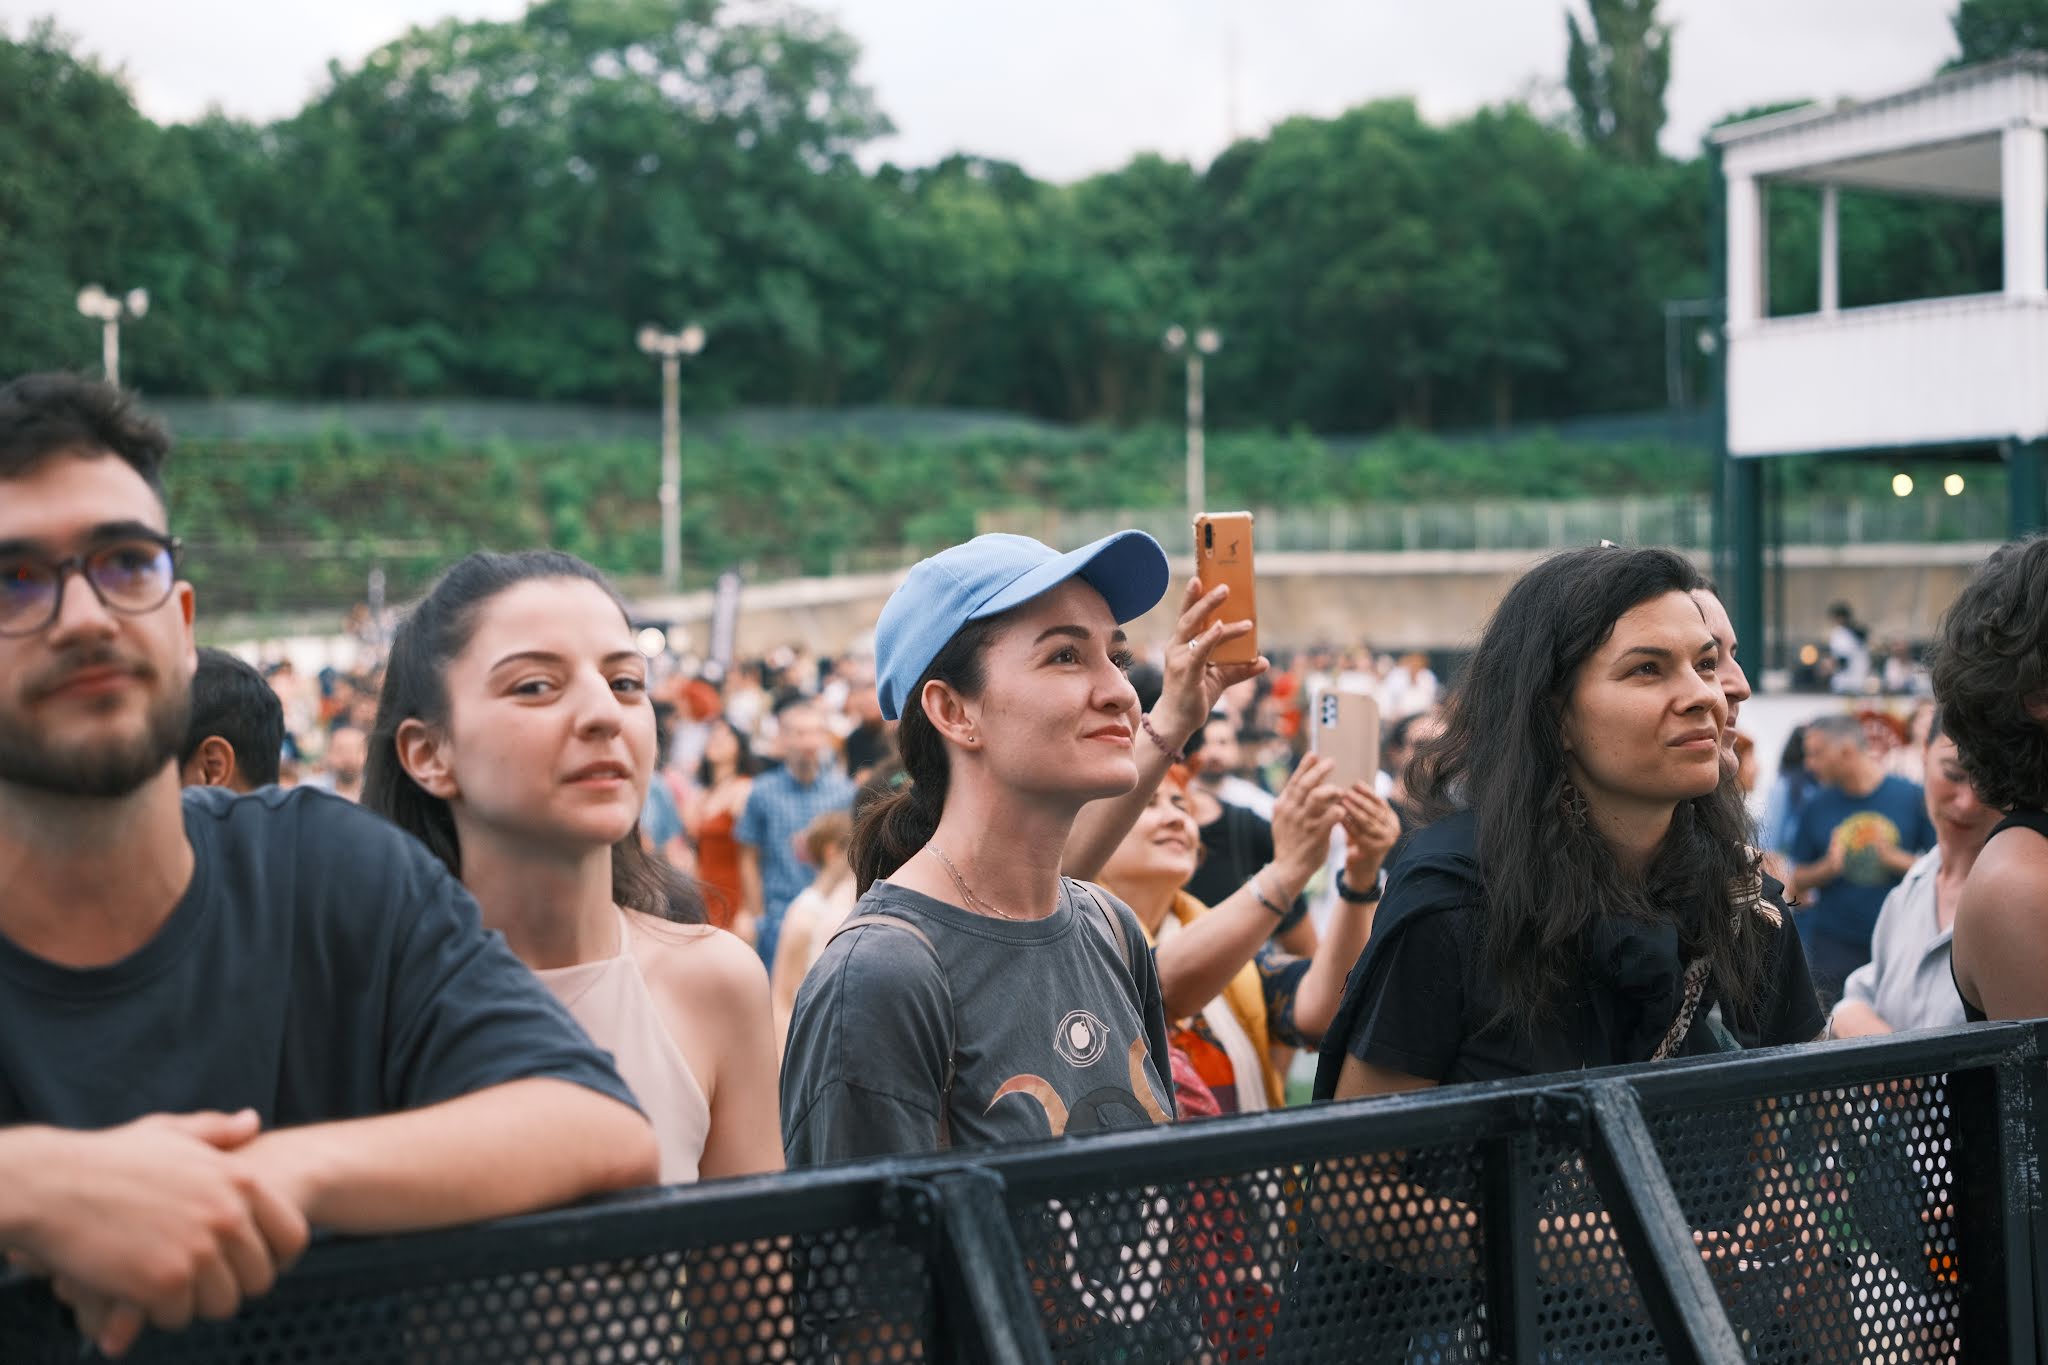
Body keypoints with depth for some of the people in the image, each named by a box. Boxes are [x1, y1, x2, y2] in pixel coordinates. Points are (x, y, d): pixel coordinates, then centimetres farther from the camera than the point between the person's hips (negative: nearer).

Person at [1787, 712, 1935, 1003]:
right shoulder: (1817, 805, 6)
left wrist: (1894, 859, -12)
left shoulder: (1911, 796, 0)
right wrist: (1827, 867, -9)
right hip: (1832, 944, 1)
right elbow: (1798, 883, 10)